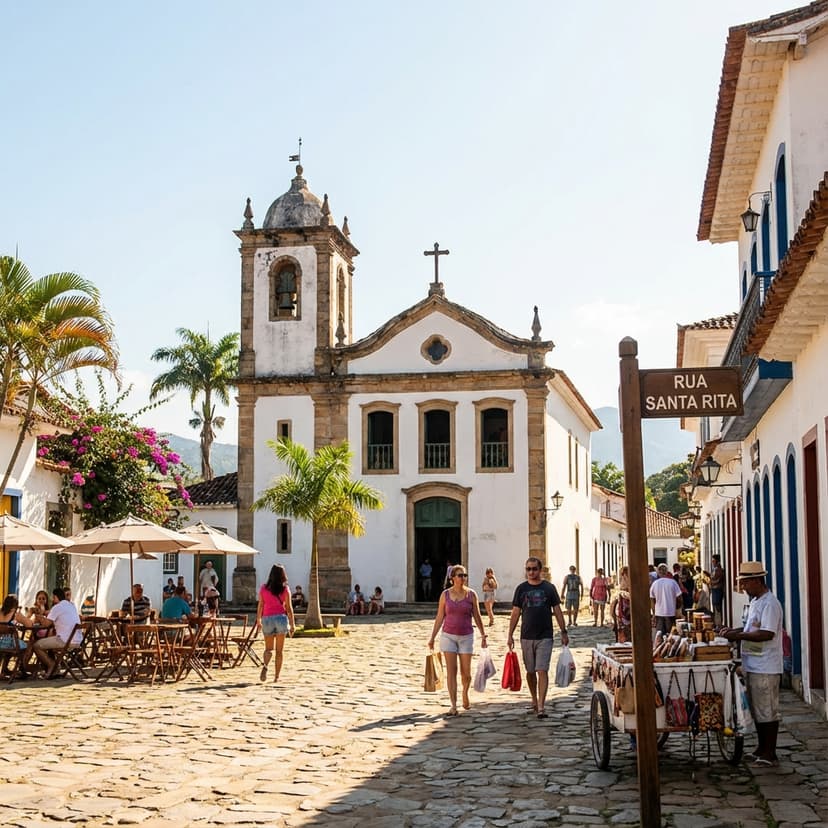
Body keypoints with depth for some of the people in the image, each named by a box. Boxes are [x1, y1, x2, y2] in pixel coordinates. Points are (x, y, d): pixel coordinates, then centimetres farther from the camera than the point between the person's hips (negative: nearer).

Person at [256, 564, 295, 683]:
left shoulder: (264, 588, 3)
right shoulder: (285, 588, -1)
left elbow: (260, 605, 5)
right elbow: (288, 607, -3)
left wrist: (258, 619, 21)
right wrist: (292, 624, 2)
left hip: (267, 619, 1)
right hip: (281, 618, -1)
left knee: (269, 648, 10)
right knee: (279, 650, 8)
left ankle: (265, 665, -20)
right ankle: (277, 676, 7)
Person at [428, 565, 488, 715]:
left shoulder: (471, 594, 0)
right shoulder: (445, 594, 0)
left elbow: (477, 617, 5)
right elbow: (439, 618, 4)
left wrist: (483, 636, 2)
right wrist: (432, 638, 3)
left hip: (466, 637, 0)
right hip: (448, 635, 0)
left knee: (466, 672, 3)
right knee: (451, 671, -5)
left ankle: (465, 694, 34)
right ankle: (453, 706, -3)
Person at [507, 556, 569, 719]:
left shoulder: (549, 588, 3)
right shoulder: (521, 589, 5)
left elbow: (557, 611, 6)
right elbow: (515, 613, 6)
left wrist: (563, 632, 3)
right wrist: (510, 635, 2)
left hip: (545, 637, -2)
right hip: (527, 637, 2)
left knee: (542, 671, -10)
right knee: (530, 671, 11)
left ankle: (541, 706, -13)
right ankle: (534, 700, 29)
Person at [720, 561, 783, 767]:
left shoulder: (770, 604, -18)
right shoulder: (754, 602, 14)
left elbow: (767, 634, -25)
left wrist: (738, 636, -23)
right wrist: (734, 631, 7)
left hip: (765, 668, -10)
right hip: (752, 665, 10)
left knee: (767, 711, -2)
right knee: (756, 710, 16)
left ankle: (770, 754, 5)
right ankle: (762, 748, 26)